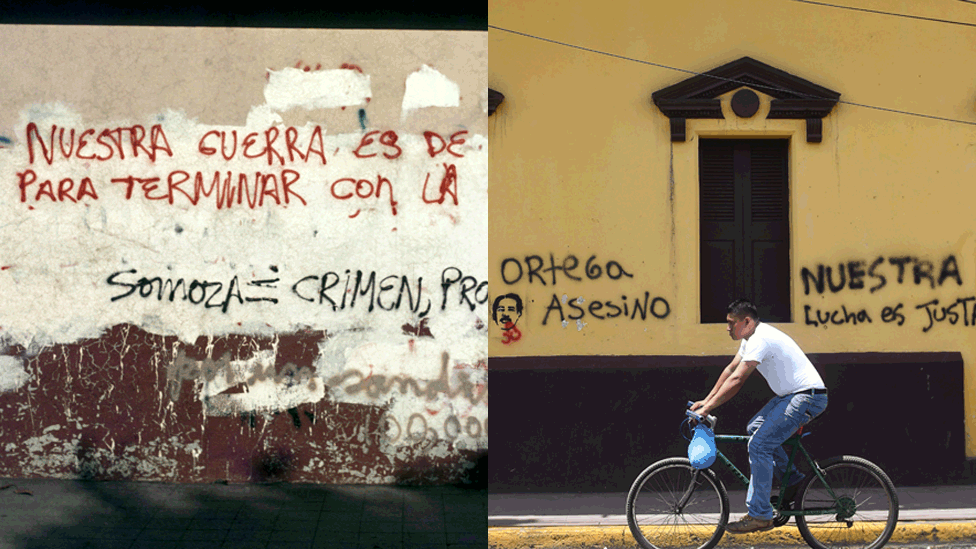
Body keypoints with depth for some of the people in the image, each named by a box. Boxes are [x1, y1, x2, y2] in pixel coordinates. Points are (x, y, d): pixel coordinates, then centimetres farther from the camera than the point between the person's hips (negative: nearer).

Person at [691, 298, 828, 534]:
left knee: (759, 444, -15)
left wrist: (707, 409, -25)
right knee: (755, 428, 17)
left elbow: (736, 380, -27)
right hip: (791, 394, 11)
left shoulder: (760, 340, -21)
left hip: (807, 397, -11)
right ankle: (793, 481, 23)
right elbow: (731, 369, 19)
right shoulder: (751, 338, 12)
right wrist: (706, 400, 15)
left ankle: (759, 516, -11)